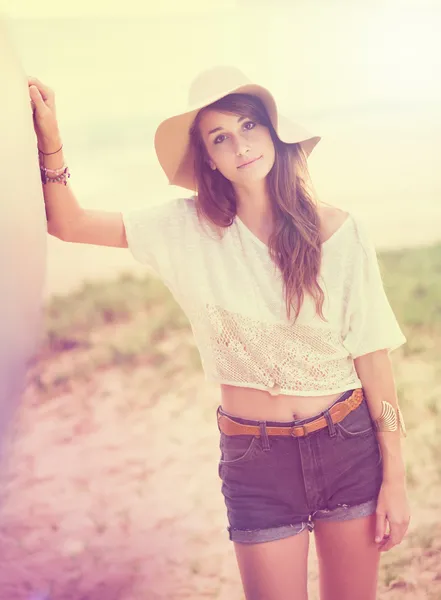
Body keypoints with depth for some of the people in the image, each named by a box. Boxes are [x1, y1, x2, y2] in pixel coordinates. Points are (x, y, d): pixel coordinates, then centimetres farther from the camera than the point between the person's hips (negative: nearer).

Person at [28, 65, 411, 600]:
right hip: (256, 460, 0)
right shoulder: (191, 228, -5)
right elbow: (69, 224, -7)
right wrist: (50, 144, -25)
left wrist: (395, 477, -3)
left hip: (349, 446, 0)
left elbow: (372, 356, -4)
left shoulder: (341, 232, -7)